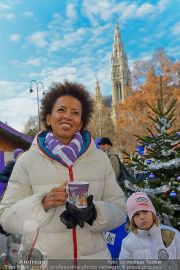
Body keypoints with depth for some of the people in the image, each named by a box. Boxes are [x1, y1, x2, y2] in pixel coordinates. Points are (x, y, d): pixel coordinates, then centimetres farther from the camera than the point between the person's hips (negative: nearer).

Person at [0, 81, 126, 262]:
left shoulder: (100, 159, -3)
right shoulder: (27, 160, -8)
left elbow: (118, 209, -3)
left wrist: (93, 213, -22)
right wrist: (43, 203, -23)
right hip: (42, 259, -1)